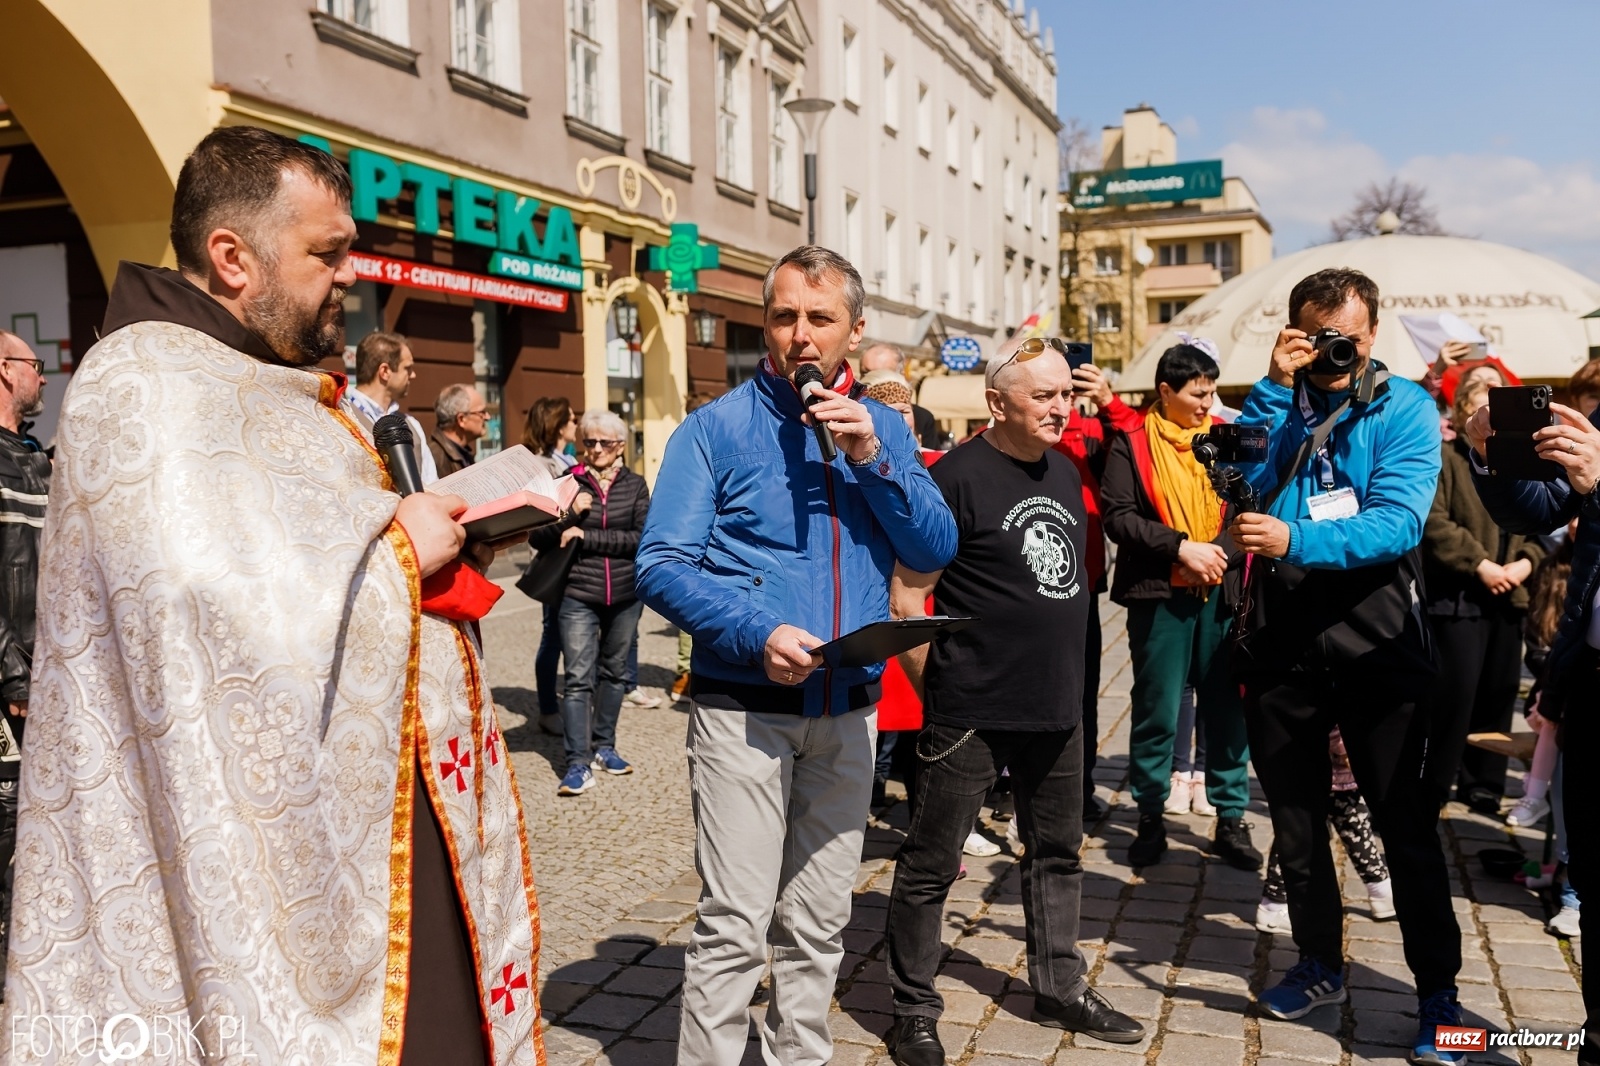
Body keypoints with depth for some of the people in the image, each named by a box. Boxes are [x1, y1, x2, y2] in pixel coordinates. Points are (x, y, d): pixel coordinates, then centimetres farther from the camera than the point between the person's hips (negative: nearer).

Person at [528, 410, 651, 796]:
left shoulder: (635, 485, 4)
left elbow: (643, 538, -10)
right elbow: (536, 538, -2)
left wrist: (587, 537, -15)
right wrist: (569, 514, -18)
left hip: (626, 595, 2)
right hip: (578, 596, -2)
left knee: (613, 672, 13)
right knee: (579, 678, -6)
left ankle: (603, 747, 27)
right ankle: (578, 763, -4)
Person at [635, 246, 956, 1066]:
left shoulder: (883, 429, 9)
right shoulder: (717, 428, -4)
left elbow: (937, 551, 1)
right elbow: (661, 565, -10)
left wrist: (874, 460, -12)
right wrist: (759, 633, -23)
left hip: (847, 711, 4)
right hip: (743, 709, -4)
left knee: (818, 926, 14)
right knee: (735, 926, -5)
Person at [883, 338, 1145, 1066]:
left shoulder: (1064, 472, 10)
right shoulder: (957, 477, -13)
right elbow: (906, 600, -12)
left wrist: (1063, 674, 18)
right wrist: (940, 690, -7)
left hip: (1056, 708, 8)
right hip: (971, 713, -7)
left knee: (1057, 855, 18)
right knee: (931, 863, 3)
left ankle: (1060, 988, 35)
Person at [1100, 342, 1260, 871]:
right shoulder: (1132, 444, 1)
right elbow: (1118, 517, -8)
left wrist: (1219, 552, -15)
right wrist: (1180, 547, -16)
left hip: (1221, 593, 3)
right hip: (1159, 595, -2)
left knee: (1227, 708, 6)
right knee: (1157, 711, 5)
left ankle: (1231, 820, 17)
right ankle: (1150, 818, 18)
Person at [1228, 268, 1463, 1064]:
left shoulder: (1404, 408, -3)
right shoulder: (1277, 401, 5)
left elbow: (1398, 521, -17)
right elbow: (1242, 479, -11)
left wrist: (1294, 540, -30)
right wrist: (1277, 386, -15)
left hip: (1374, 639, -3)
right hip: (1280, 637, 3)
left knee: (1405, 821, 4)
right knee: (1294, 815, 15)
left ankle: (1438, 992, 19)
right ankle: (1320, 964, 33)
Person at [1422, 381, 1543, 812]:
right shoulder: (1443, 458, -4)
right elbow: (1434, 522, -14)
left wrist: (1526, 562, -4)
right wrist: (1479, 564, -18)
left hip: (1507, 597, 7)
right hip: (1459, 597, -6)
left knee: (1498, 694, 10)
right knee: (1456, 693, -8)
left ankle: (1483, 785, 21)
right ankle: (1434, 786, 4)